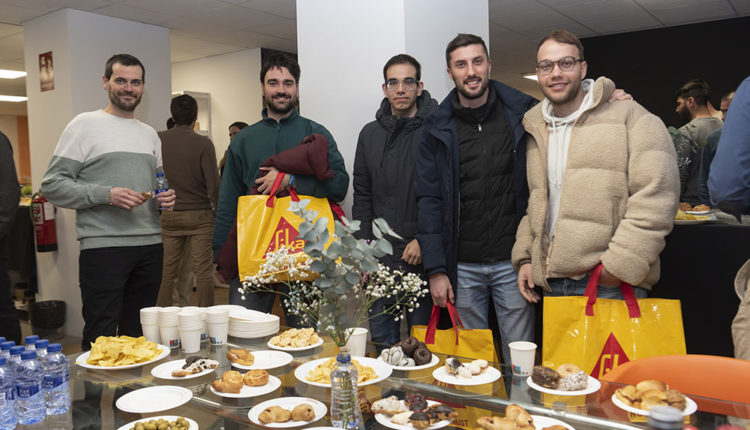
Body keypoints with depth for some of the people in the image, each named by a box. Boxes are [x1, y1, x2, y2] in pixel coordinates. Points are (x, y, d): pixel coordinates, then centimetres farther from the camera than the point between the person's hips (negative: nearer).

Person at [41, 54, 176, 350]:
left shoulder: (150, 134, 18)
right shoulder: (85, 125, 0)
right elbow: (52, 185, -6)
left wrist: (166, 198, 4)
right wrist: (107, 195, -18)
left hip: (150, 246, 6)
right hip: (103, 247, -5)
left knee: (139, 336, 13)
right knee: (100, 339, -3)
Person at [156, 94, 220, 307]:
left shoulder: (158, 139, 1)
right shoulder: (203, 143, -9)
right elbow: (213, 184, -10)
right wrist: (217, 210, 2)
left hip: (168, 215, 3)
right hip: (199, 214, -3)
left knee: (167, 272, 10)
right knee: (203, 271, 3)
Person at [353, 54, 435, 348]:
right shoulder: (370, 133, 11)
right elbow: (362, 196, 13)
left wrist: (425, 240, -13)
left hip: (424, 257, -4)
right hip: (381, 258, 4)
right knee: (381, 341, 12)